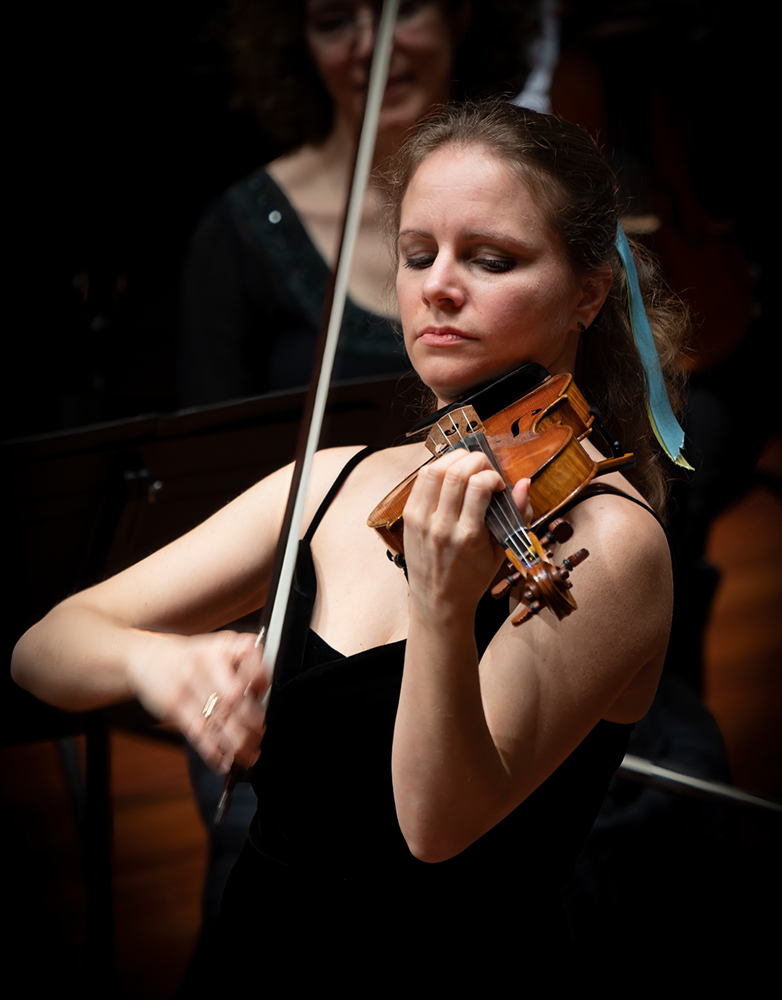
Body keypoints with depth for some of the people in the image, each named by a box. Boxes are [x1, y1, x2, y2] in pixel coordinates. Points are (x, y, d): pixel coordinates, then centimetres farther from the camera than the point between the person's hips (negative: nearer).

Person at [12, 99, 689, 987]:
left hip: (443, 964, -4)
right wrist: (149, 657, -20)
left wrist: (443, 606, -33)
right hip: (248, 954, 4)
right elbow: (46, 648, 0)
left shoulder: (608, 540, -11)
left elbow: (438, 822, -19)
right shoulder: (335, 485, 4)